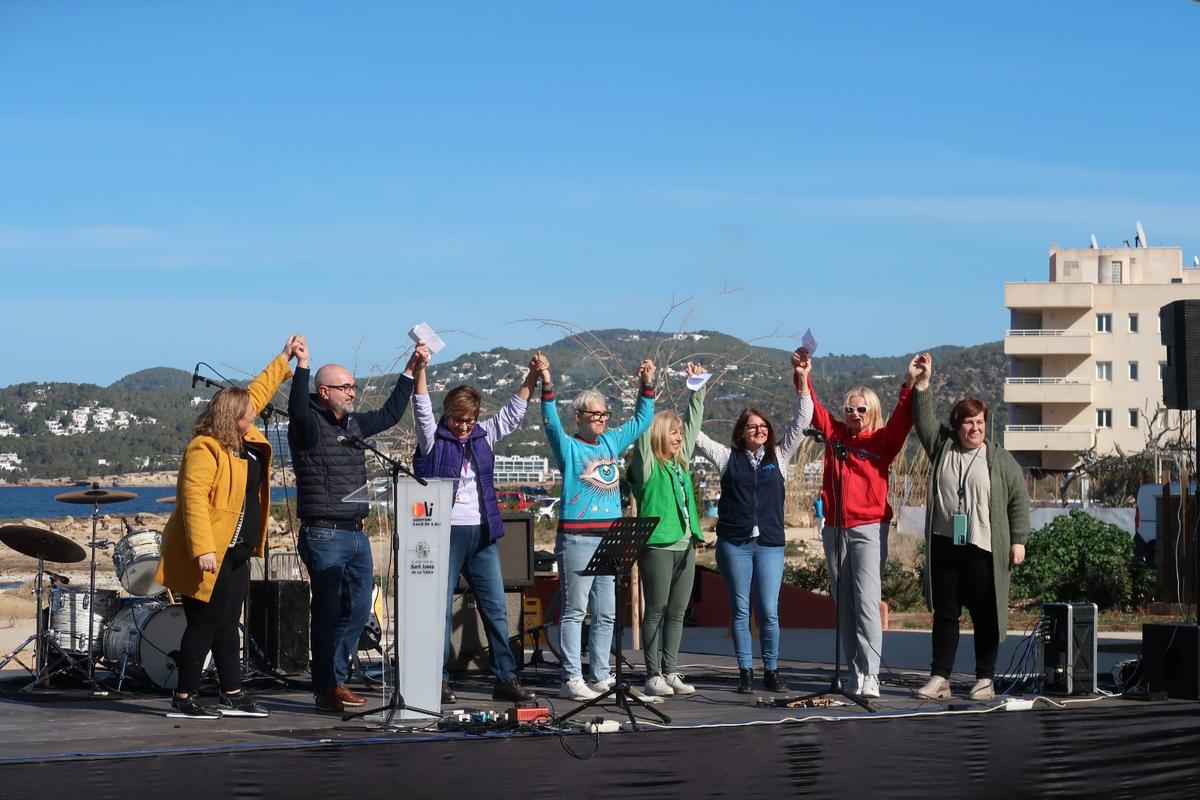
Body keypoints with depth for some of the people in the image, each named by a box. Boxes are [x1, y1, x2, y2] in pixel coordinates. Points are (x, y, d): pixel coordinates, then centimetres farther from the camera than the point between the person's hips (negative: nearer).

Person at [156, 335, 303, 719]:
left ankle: (232, 695, 17)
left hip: (235, 553, 9)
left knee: (227, 625, 12)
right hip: (210, 554, -9)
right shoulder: (205, 449, -18)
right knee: (205, 624, -6)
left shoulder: (245, 438, 10)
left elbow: (256, 393, 27)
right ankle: (183, 699, 1)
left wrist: (284, 360, 29)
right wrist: (202, 549, -31)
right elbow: (193, 499, -25)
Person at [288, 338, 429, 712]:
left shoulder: (353, 424, 16)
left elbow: (390, 414, 27)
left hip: (356, 534, 8)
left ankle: (336, 679, 19)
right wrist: (302, 366, -40)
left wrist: (411, 369, 25)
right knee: (328, 612, -4)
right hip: (324, 536, -8)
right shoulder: (309, 426, -8)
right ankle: (326, 689, 2)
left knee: (358, 610, 9)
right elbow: (297, 410, -30)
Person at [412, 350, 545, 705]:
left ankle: (506, 679, 10)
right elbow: (422, 409, -14)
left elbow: (512, 414, 14)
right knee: (440, 608, -2)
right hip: (444, 533, -5)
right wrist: (420, 370, -27)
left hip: (483, 535, 5)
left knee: (496, 608, 6)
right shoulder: (432, 438, -1)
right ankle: (438, 681, 2)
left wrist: (533, 378, 3)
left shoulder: (483, 435, 13)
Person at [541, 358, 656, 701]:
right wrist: (547, 386, -29)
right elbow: (551, 422, -18)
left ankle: (601, 676, 15)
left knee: (606, 614, 9)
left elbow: (641, 419, 25)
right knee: (574, 611, -4)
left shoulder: (612, 442, 16)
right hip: (577, 539, -6)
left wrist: (647, 386, 15)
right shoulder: (568, 447, -1)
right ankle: (572, 679, -4)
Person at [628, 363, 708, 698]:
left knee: (676, 612, 8)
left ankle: (670, 672, 12)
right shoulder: (647, 464, -3)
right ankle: (653, 676, 0)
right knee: (655, 610, -3)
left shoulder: (681, 462, 16)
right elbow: (644, 427, -13)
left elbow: (694, 423, 22)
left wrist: (697, 388, 19)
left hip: (684, 545, 7)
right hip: (657, 546, -7)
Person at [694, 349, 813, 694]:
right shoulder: (729, 458, 9)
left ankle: (771, 671, 9)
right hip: (733, 543, 0)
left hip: (769, 542, 0)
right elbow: (695, 434, 7)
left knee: (769, 612, -3)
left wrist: (802, 383, -3)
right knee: (740, 610, 3)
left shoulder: (779, 456, 11)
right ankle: (745, 672, 10)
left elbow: (800, 424, 6)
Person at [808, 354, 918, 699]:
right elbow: (813, 408, 8)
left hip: (869, 529, -4)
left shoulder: (882, 441, 3)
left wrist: (910, 383, -24)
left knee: (867, 602, -14)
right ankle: (854, 673, 13)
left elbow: (902, 419, -11)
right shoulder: (835, 434, 11)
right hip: (834, 528, 4)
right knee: (844, 605, 7)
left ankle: (870, 675, -17)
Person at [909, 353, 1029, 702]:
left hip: (984, 551, -3)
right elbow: (924, 420, 2)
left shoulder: (1001, 460, 4)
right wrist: (922, 383, -10)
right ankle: (940, 679, 8)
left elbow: (1019, 500, 4)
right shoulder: (942, 447, 11)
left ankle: (985, 680, 9)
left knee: (985, 617, 1)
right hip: (944, 546, 3)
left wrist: (1017, 540, -2)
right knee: (944, 614, 5)